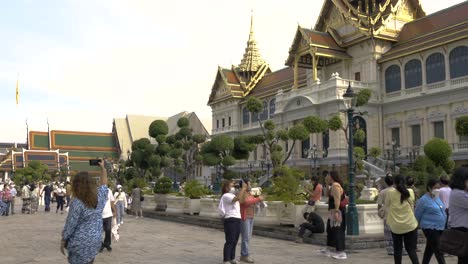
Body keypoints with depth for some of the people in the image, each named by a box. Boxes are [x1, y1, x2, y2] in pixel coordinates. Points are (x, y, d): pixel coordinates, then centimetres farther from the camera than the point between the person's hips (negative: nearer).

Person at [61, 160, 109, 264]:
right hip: (95, 241, 5)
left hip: (80, 243, -5)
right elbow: (104, 184, 17)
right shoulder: (99, 197, -3)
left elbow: (70, 224, -14)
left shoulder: (76, 203, -18)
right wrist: (103, 167, 26)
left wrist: (63, 240, -1)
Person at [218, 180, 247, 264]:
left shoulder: (232, 195, 18)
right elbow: (238, 198, -26)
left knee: (234, 241, 15)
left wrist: (244, 189, 17)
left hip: (237, 220, 9)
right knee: (229, 241, -8)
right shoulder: (226, 196, -12)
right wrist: (243, 188, -17)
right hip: (230, 220, -9)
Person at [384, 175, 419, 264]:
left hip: (395, 225, -1)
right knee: (411, 249, 7)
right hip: (410, 225, 1)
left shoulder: (390, 193, -10)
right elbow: (412, 207, 9)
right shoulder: (410, 192, -4)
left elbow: (387, 207, 2)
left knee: (397, 249, 11)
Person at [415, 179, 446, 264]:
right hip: (430, 228, -8)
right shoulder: (424, 200, -14)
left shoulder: (437, 198, 11)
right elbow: (417, 215, -6)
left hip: (440, 228, 8)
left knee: (430, 249, 15)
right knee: (439, 251, -7)